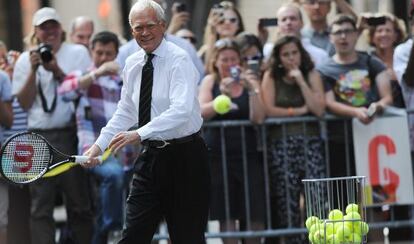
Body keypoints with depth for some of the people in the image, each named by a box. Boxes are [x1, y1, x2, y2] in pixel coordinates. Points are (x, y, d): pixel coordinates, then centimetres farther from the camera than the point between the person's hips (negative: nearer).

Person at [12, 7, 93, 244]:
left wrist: (57, 71, -10)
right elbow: (25, 103, 5)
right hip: (39, 138, 1)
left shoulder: (78, 53, 6)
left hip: (71, 134, -1)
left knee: (79, 204, 3)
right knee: (41, 207, -1)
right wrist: (34, 70, -6)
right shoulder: (25, 60, 10)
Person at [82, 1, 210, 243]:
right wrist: (99, 145, 6)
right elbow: (125, 112, 18)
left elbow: (182, 110, -27)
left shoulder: (179, 60, -13)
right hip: (151, 157, 6)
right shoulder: (133, 64, 9)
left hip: (184, 159, -6)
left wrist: (139, 134, -35)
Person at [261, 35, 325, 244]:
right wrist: (300, 111, -2)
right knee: (286, 200, -7)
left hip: (310, 142, 1)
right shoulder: (271, 76, 8)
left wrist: (300, 80, -4)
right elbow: (269, 110, -4)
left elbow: (319, 109, -3)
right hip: (281, 144, -1)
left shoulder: (312, 75, 11)